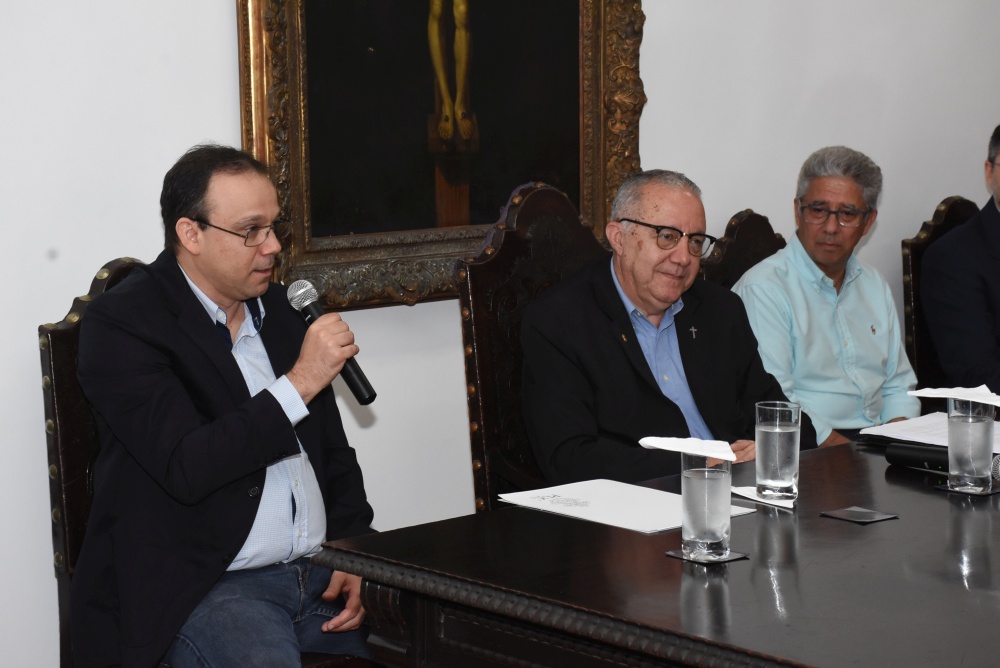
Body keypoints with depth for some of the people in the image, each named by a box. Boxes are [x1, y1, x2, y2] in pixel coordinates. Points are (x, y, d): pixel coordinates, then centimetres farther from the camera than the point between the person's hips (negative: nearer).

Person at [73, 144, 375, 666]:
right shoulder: (120, 323, -7)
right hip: (203, 589, -5)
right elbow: (186, 468, -18)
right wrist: (300, 383, -18)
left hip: (321, 577, 6)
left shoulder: (281, 309, 14)